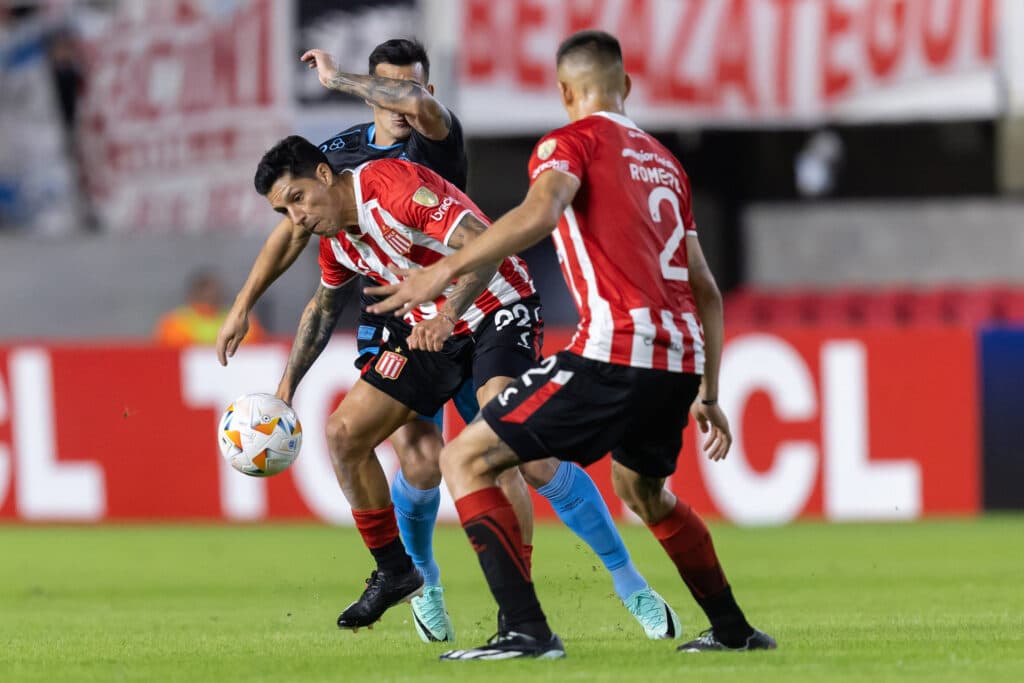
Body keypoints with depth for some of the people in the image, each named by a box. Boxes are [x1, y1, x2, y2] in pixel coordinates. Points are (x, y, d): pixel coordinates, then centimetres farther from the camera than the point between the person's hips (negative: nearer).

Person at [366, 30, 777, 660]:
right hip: (682, 355, 8)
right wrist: (707, 393, 30)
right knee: (643, 491, 35)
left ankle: (527, 630, -14)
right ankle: (734, 629, 38)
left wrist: (445, 270, -24)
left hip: (615, 352, -8)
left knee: (466, 461, -1)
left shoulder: (573, 141, 3)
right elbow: (706, 290, 25)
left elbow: (541, 211, -20)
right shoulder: (663, 160, 25)